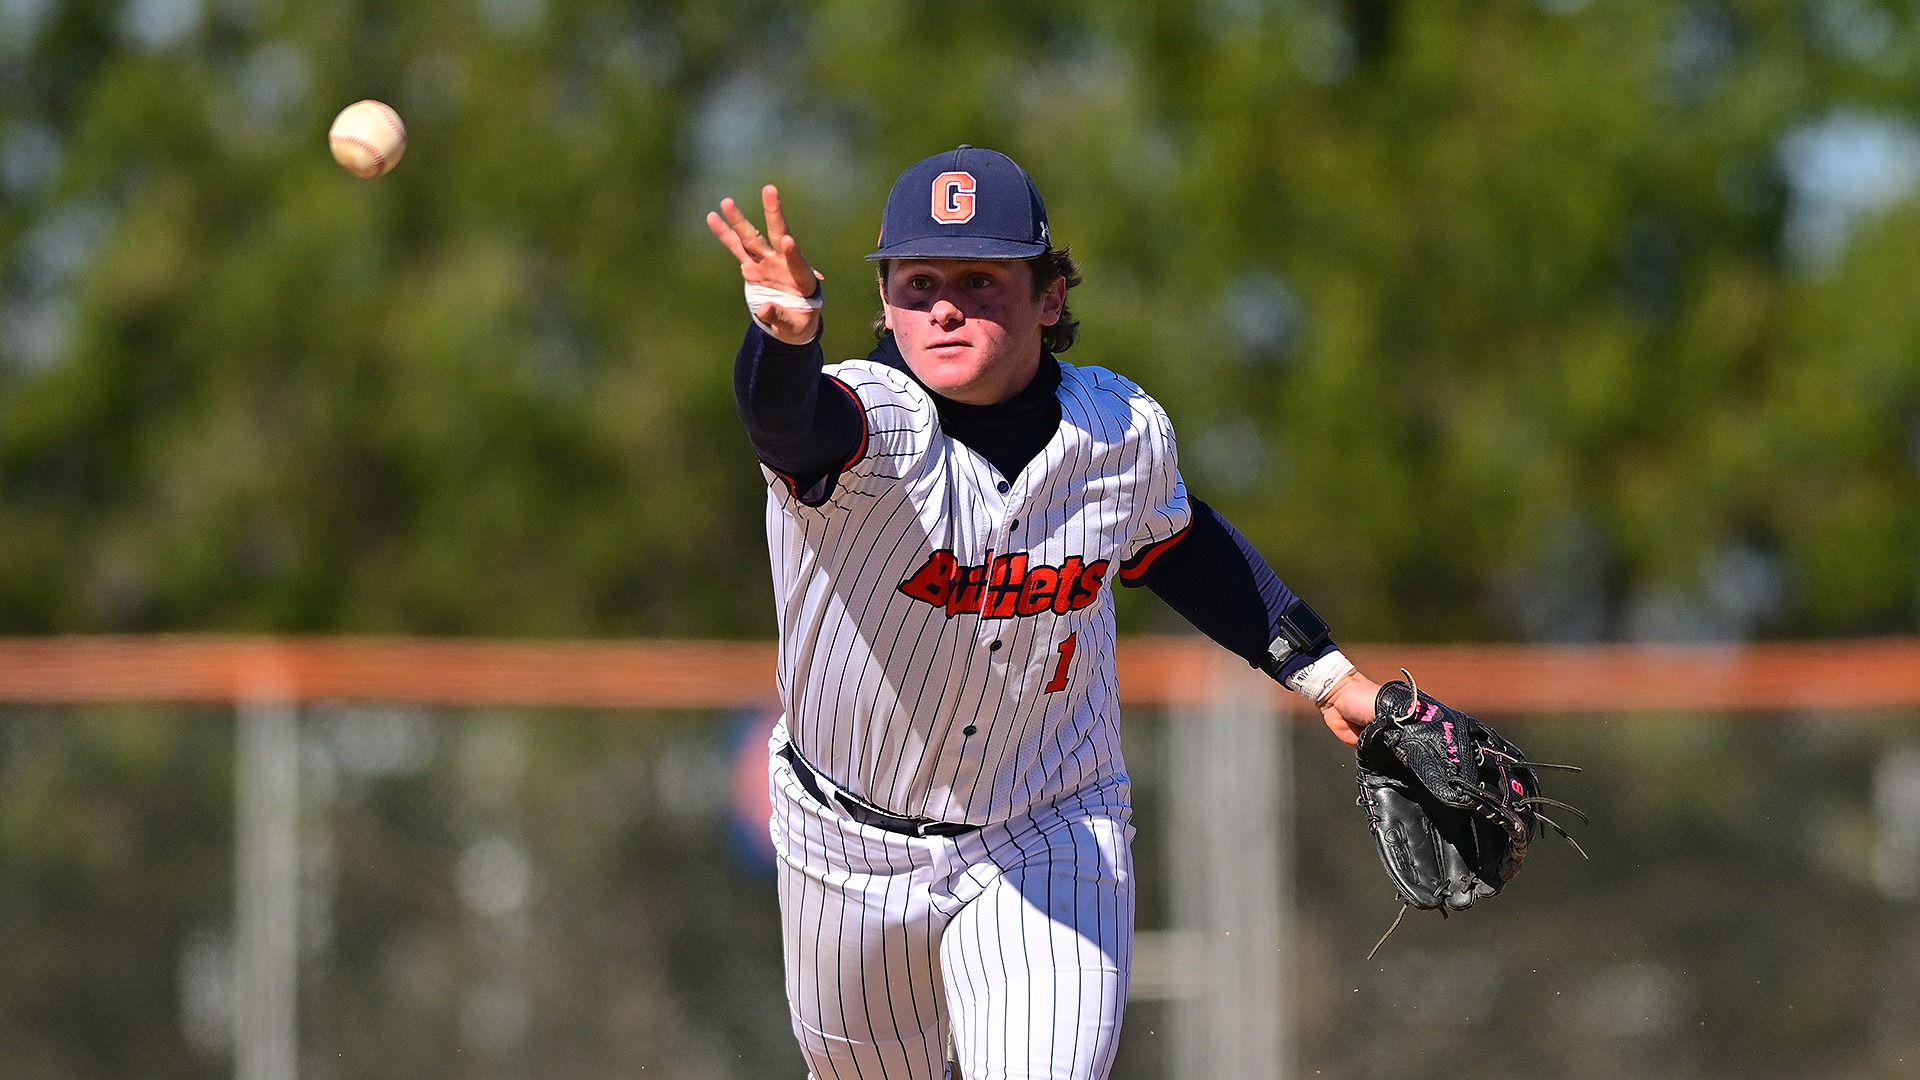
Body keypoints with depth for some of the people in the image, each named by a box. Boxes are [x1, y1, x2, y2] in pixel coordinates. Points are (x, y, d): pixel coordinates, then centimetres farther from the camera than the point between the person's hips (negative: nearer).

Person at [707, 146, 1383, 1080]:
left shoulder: (1122, 432, -13)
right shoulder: (870, 420, -26)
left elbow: (1172, 542, 10)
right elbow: (788, 420, -51)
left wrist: (1322, 672, 11)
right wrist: (784, 341, -74)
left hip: (1049, 850, 1)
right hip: (849, 851, -1)